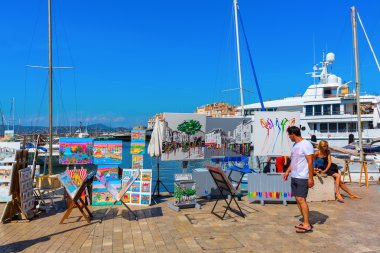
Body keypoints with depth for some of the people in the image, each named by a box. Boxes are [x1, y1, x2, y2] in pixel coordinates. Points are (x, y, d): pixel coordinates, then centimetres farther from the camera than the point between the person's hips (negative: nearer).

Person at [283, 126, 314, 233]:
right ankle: (305, 222, 19)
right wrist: (287, 171, 19)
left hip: (302, 177, -9)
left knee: (301, 199, -9)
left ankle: (307, 225, -1)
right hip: (294, 176, 9)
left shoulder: (306, 144, -12)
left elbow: (310, 162, -15)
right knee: (298, 199, 9)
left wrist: (311, 178, -18)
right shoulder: (295, 145, 14)